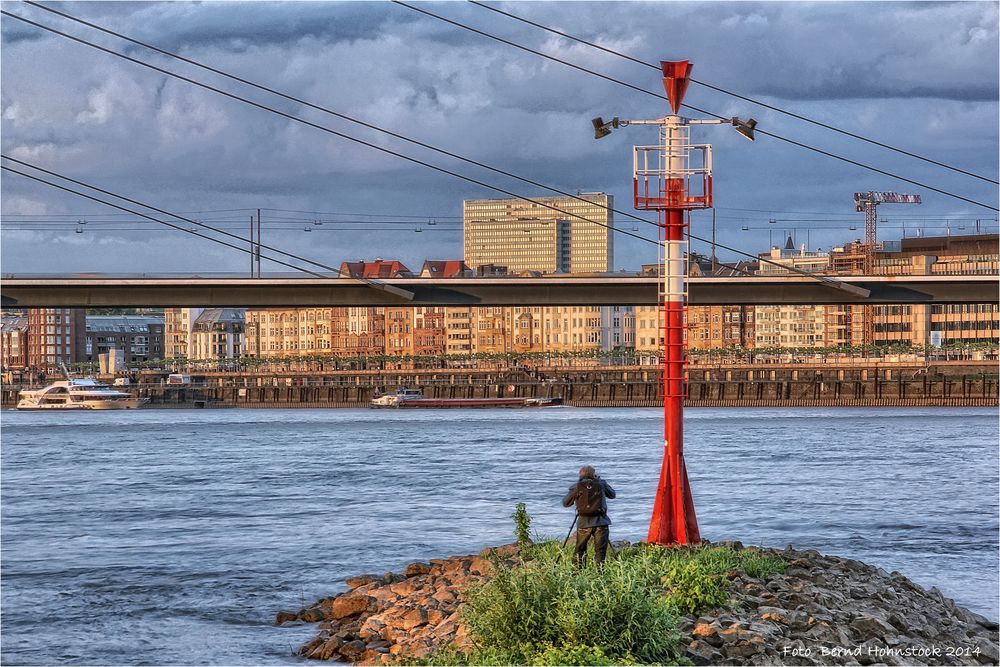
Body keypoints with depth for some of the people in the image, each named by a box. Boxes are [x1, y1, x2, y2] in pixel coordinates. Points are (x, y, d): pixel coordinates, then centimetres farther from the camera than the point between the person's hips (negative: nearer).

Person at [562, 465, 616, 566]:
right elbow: (612, 494, 18)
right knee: (600, 550, 4)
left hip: (584, 523, 0)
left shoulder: (576, 487, 0)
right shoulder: (601, 484, 1)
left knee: (580, 550, 12)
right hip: (600, 522, 0)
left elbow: (565, 503, 9)